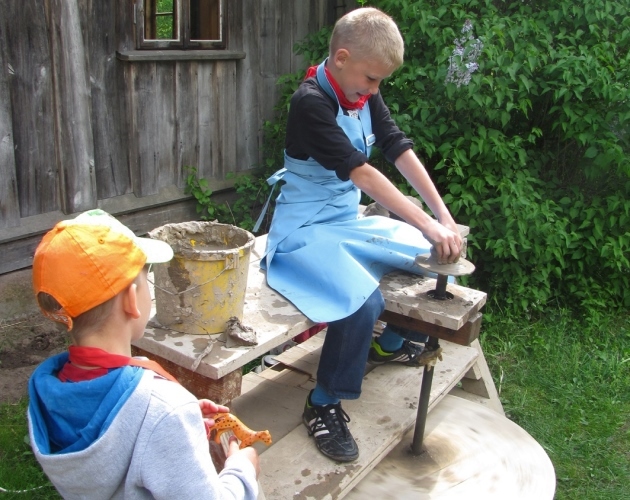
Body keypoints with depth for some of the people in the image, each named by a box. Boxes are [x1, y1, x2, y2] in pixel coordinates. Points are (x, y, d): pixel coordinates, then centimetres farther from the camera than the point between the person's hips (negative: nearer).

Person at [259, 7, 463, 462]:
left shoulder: (366, 97, 5)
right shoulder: (311, 103, -20)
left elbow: (402, 153, -1)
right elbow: (362, 173, -27)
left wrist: (445, 219, -12)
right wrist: (430, 227, -28)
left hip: (350, 220, 9)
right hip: (307, 230, -8)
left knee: (441, 255, 10)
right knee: (363, 300, -33)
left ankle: (393, 342, 29)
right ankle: (324, 406, -10)